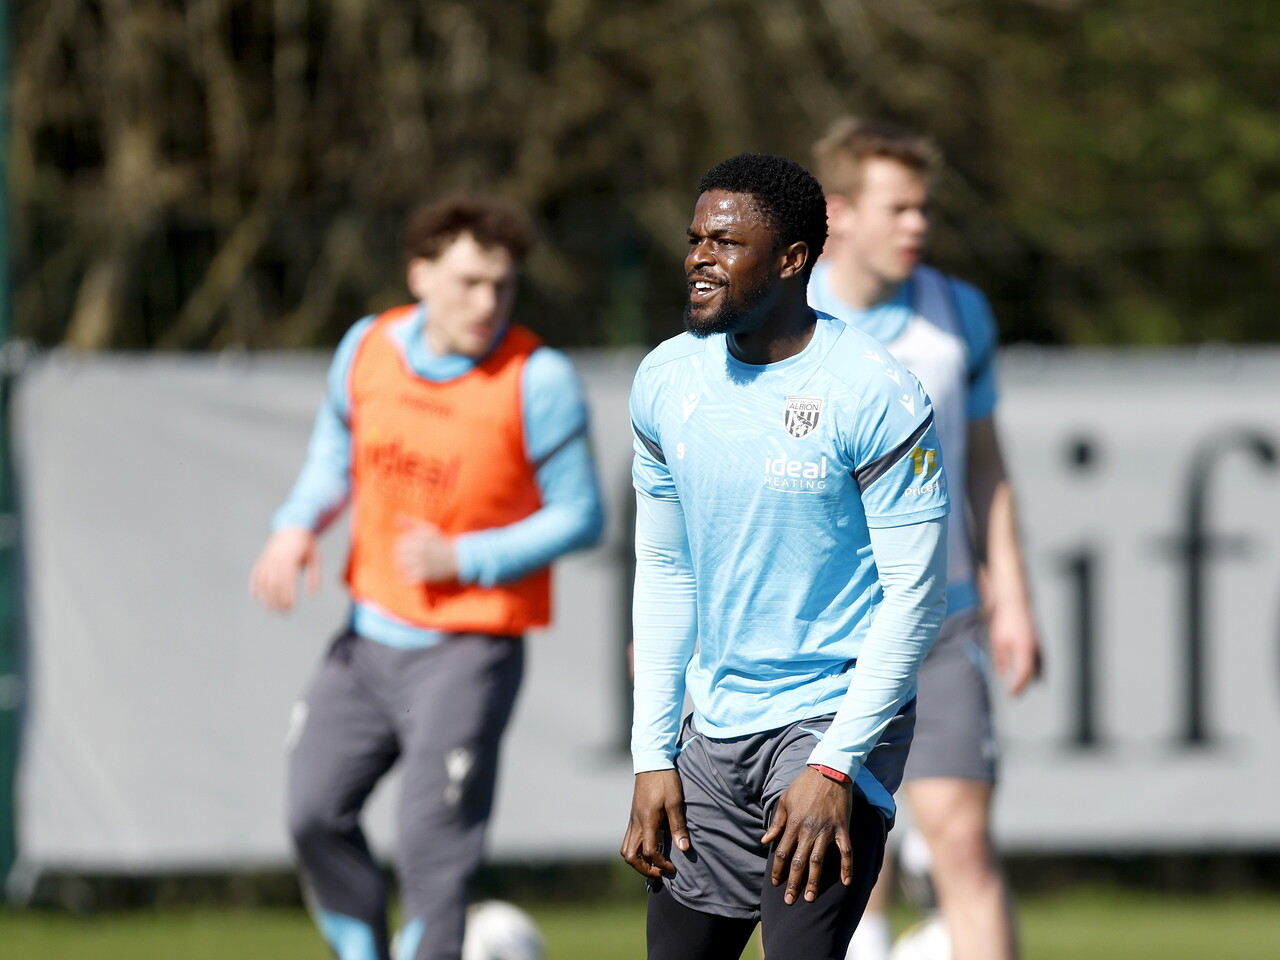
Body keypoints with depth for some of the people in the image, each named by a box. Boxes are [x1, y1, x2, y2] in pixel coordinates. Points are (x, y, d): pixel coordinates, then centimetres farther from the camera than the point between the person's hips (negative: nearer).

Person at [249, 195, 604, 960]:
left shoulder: (538, 380, -16)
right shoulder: (368, 349, -2)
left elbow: (580, 516, -11)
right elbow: (336, 452, 16)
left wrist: (464, 560, -20)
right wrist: (298, 527, -3)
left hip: (469, 649, -5)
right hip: (372, 632, 6)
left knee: (432, 848, -8)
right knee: (317, 812, 7)